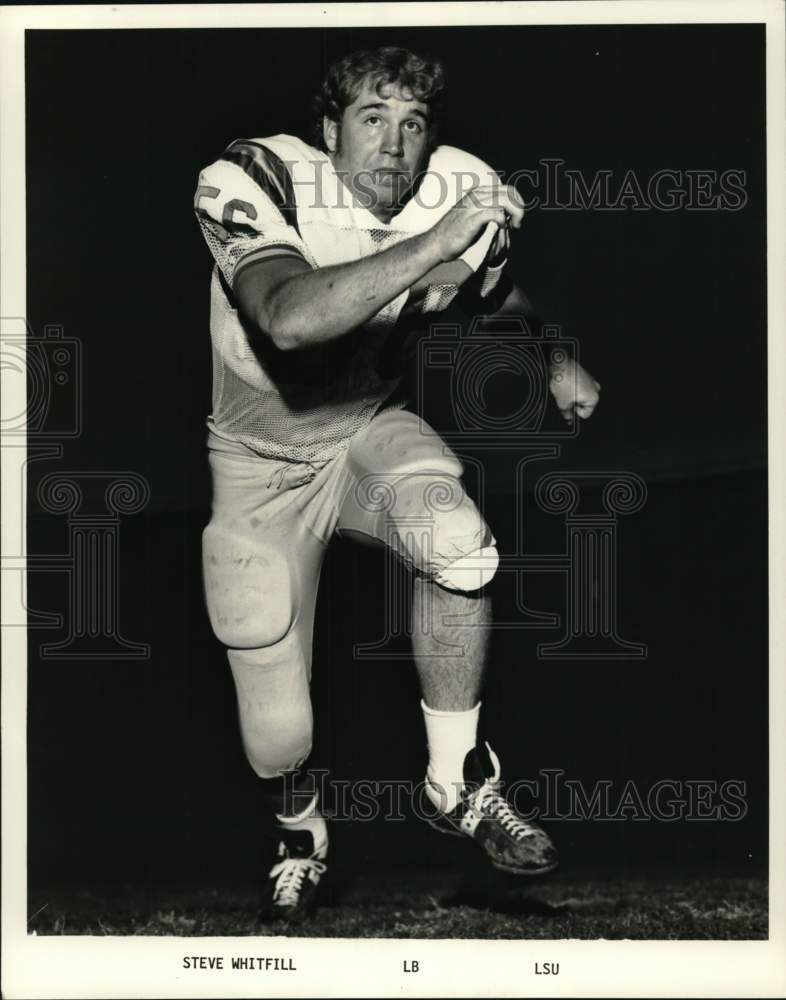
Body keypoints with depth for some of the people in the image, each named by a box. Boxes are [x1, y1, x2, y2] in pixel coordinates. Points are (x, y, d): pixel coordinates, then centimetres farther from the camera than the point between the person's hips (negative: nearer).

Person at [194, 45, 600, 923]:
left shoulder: (462, 190, -12)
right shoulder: (250, 183, -25)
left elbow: (497, 290, 13)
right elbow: (289, 318, -45)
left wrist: (557, 363, 3)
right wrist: (432, 246, -46)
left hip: (369, 430, 3)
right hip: (261, 461, -2)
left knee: (460, 541, -32)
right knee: (276, 735, -5)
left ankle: (457, 784, -10)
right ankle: (298, 835, 33)